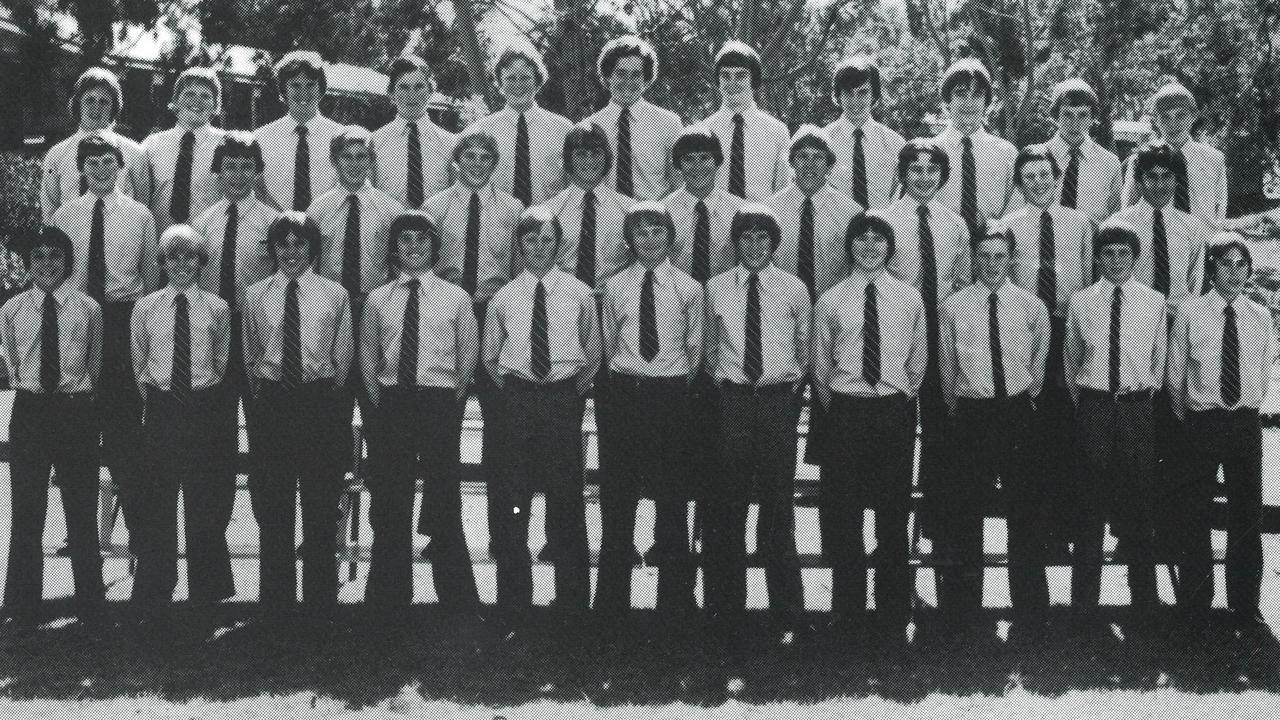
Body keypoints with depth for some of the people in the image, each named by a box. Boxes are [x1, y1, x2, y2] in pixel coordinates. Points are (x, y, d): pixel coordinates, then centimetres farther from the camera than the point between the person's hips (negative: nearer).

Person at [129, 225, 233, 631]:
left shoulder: (217, 309, 2)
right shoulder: (145, 308, 3)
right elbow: (138, 362, 12)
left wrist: (209, 395, 10)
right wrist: (150, 396, 7)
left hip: (204, 408, 0)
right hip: (160, 410, 0)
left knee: (205, 503, 5)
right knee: (157, 502, 3)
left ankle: (205, 597, 16)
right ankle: (155, 596, 15)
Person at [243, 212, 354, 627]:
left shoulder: (335, 295, 1)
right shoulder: (255, 296, 5)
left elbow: (342, 357, 7)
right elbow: (250, 355, 15)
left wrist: (330, 397, 5)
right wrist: (261, 391, 11)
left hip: (321, 402, -1)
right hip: (272, 403, 1)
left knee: (321, 507, 5)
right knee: (273, 507, 6)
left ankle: (320, 607, 15)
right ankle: (275, 609, 16)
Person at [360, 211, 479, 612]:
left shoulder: (456, 298, 2)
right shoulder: (377, 300, 7)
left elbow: (469, 352, 9)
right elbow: (368, 353, 16)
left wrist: (455, 396, 6)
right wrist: (377, 396, 9)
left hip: (440, 403, -2)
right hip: (391, 404, 2)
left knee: (444, 502, 1)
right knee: (389, 502, 6)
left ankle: (456, 596, 11)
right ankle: (388, 596, 17)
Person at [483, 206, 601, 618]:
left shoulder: (579, 294, 3)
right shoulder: (503, 299, 5)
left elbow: (593, 355, 13)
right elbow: (490, 357, 16)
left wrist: (574, 392, 9)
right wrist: (513, 394, 10)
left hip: (564, 400, -1)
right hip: (517, 399, 1)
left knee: (567, 500, 2)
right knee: (510, 504, 2)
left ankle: (572, 601, 11)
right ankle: (513, 603, 13)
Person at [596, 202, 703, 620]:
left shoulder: (689, 288, 1)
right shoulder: (614, 287, 4)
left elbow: (695, 348, 8)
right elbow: (609, 343, 12)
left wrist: (678, 383, 7)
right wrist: (624, 378, 11)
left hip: (671, 393, -1)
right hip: (625, 393, 1)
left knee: (672, 492, 5)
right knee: (618, 493, 5)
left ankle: (674, 597, 16)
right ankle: (612, 598, 15)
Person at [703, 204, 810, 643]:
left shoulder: (794, 289, 3)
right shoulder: (716, 289, 5)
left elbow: (805, 347, 14)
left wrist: (792, 382, 9)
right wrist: (721, 379, 6)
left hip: (779, 399, -1)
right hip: (732, 399, 1)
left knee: (779, 505, 2)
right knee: (726, 506, 3)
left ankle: (786, 614, 11)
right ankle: (728, 607, 14)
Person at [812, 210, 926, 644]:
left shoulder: (909, 299, 5)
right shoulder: (830, 302, 2)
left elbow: (918, 362, 13)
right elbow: (821, 368, 9)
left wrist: (902, 401, 10)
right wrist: (834, 409, 7)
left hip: (895, 412, 1)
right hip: (846, 411, 0)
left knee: (894, 513, 5)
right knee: (843, 515, 3)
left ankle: (893, 616, 15)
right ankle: (848, 612, 15)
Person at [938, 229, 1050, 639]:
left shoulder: (1032, 308, 2)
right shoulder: (953, 307, 0)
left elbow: (1038, 364, 13)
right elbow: (946, 366, 9)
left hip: (1018, 412, 1)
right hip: (971, 414, 0)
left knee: (1026, 509, 5)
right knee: (965, 513, 4)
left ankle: (1030, 611, 17)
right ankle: (962, 609, 16)